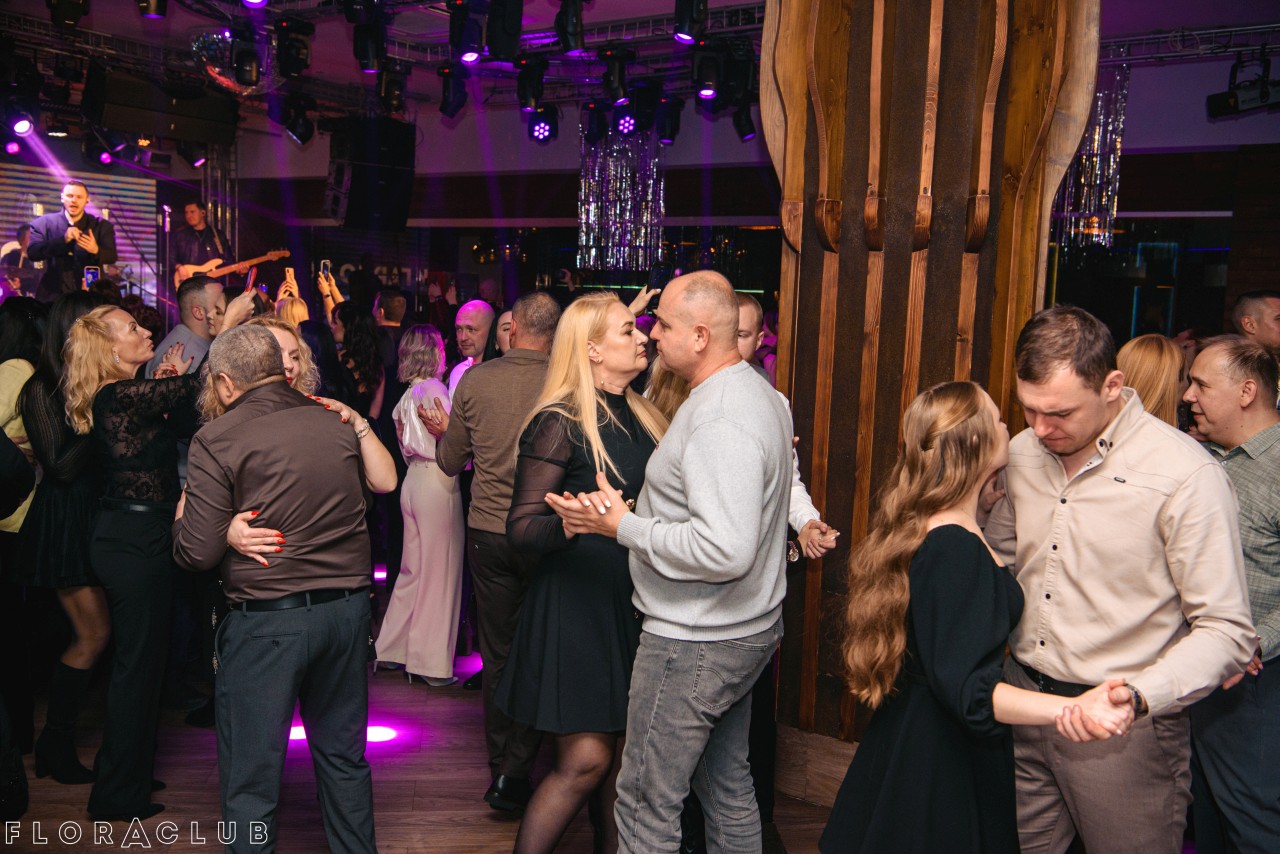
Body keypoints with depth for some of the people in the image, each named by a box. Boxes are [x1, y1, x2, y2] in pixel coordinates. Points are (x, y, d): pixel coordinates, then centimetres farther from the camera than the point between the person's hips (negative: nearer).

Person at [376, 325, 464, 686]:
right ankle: (432, 662, 6)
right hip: (437, 483, -8)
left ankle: (396, 646, 25)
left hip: (414, 479, 8)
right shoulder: (434, 389, -13)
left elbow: (408, 445, 15)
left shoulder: (407, 395, 12)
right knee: (439, 570, -1)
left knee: (413, 568, 17)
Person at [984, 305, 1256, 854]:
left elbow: (1224, 630, -16)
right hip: (1022, 702, 5)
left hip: (1123, 726, -5)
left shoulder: (1185, 475, -16)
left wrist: (1140, 695, -30)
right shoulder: (1021, 453, 2)